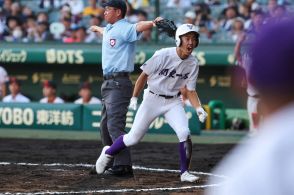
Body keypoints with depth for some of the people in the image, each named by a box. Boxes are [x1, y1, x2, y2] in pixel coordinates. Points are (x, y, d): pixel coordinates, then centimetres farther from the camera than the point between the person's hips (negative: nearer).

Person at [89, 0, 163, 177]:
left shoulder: (125, 29, -11)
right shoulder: (109, 29, 17)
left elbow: (139, 27, -32)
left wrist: (153, 23, -54)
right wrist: (96, 28, 65)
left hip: (119, 83, -10)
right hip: (108, 83, 10)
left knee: (115, 125, -17)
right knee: (106, 126, 14)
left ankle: (124, 166, -20)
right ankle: (110, 163, 22)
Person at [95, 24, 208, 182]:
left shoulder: (193, 64, -7)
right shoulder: (163, 55, -20)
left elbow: (190, 90, -1)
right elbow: (144, 75, -9)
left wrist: (199, 108, -16)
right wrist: (134, 98, -7)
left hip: (174, 102, 3)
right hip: (152, 99, -3)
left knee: (184, 133, -19)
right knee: (134, 138, -1)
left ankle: (185, 173, -6)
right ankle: (108, 153, 27)